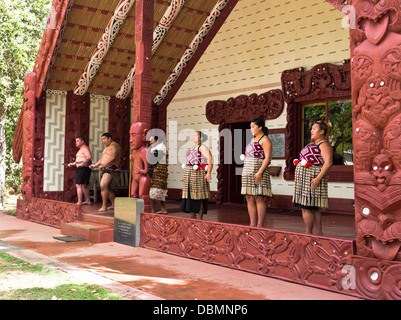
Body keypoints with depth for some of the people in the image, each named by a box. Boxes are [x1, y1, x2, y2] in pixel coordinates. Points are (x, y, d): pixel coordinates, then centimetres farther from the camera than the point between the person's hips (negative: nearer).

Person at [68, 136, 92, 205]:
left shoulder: (85, 148, -11)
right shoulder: (81, 149, 21)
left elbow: (89, 158, -25)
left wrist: (81, 164, -34)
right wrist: (73, 164, 16)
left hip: (84, 168, -11)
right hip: (81, 169, 11)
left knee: (78, 185, -14)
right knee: (83, 185, 15)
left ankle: (79, 202, -16)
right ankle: (88, 201, 21)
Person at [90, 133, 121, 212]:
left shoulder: (114, 145, -12)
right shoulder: (107, 147, 22)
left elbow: (112, 157, -29)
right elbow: (102, 159, 29)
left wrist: (103, 165, -33)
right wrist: (95, 165, 19)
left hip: (111, 170, -11)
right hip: (104, 170, 11)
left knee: (103, 185, -23)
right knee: (108, 188, 12)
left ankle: (104, 206, -23)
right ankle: (113, 205, 21)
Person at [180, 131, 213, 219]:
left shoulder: (202, 147, -6)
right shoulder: (192, 148, 20)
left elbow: (210, 159, -18)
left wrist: (208, 173, -24)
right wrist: (185, 175, 18)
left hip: (198, 174, -8)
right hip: (189, 175, 8)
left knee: (199, 196, -6)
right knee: (190, 196, 8)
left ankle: (200, 219, 0)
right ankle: (193, 219, 14)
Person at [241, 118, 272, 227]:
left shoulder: (265, 140, -5)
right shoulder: (253, 139, 22)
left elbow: (268, 157, -14)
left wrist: (259, 172, -22)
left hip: (258, 170, -9)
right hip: (247, 172, 9)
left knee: (258, 198, -8)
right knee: (249, 198, 6)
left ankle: (260, 225, -5)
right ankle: (252, 224, 10)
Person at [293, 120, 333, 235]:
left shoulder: (324, 144, -8)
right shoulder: (312, 144, 21)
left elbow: (328, 162, -19)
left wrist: (318, 178, -25)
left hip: (313, 179, -10)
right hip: (305, 179, 10)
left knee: (306, 207, -10)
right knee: (314, 208, 9)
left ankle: (308, 234, -3)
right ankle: (318, 233, 12)